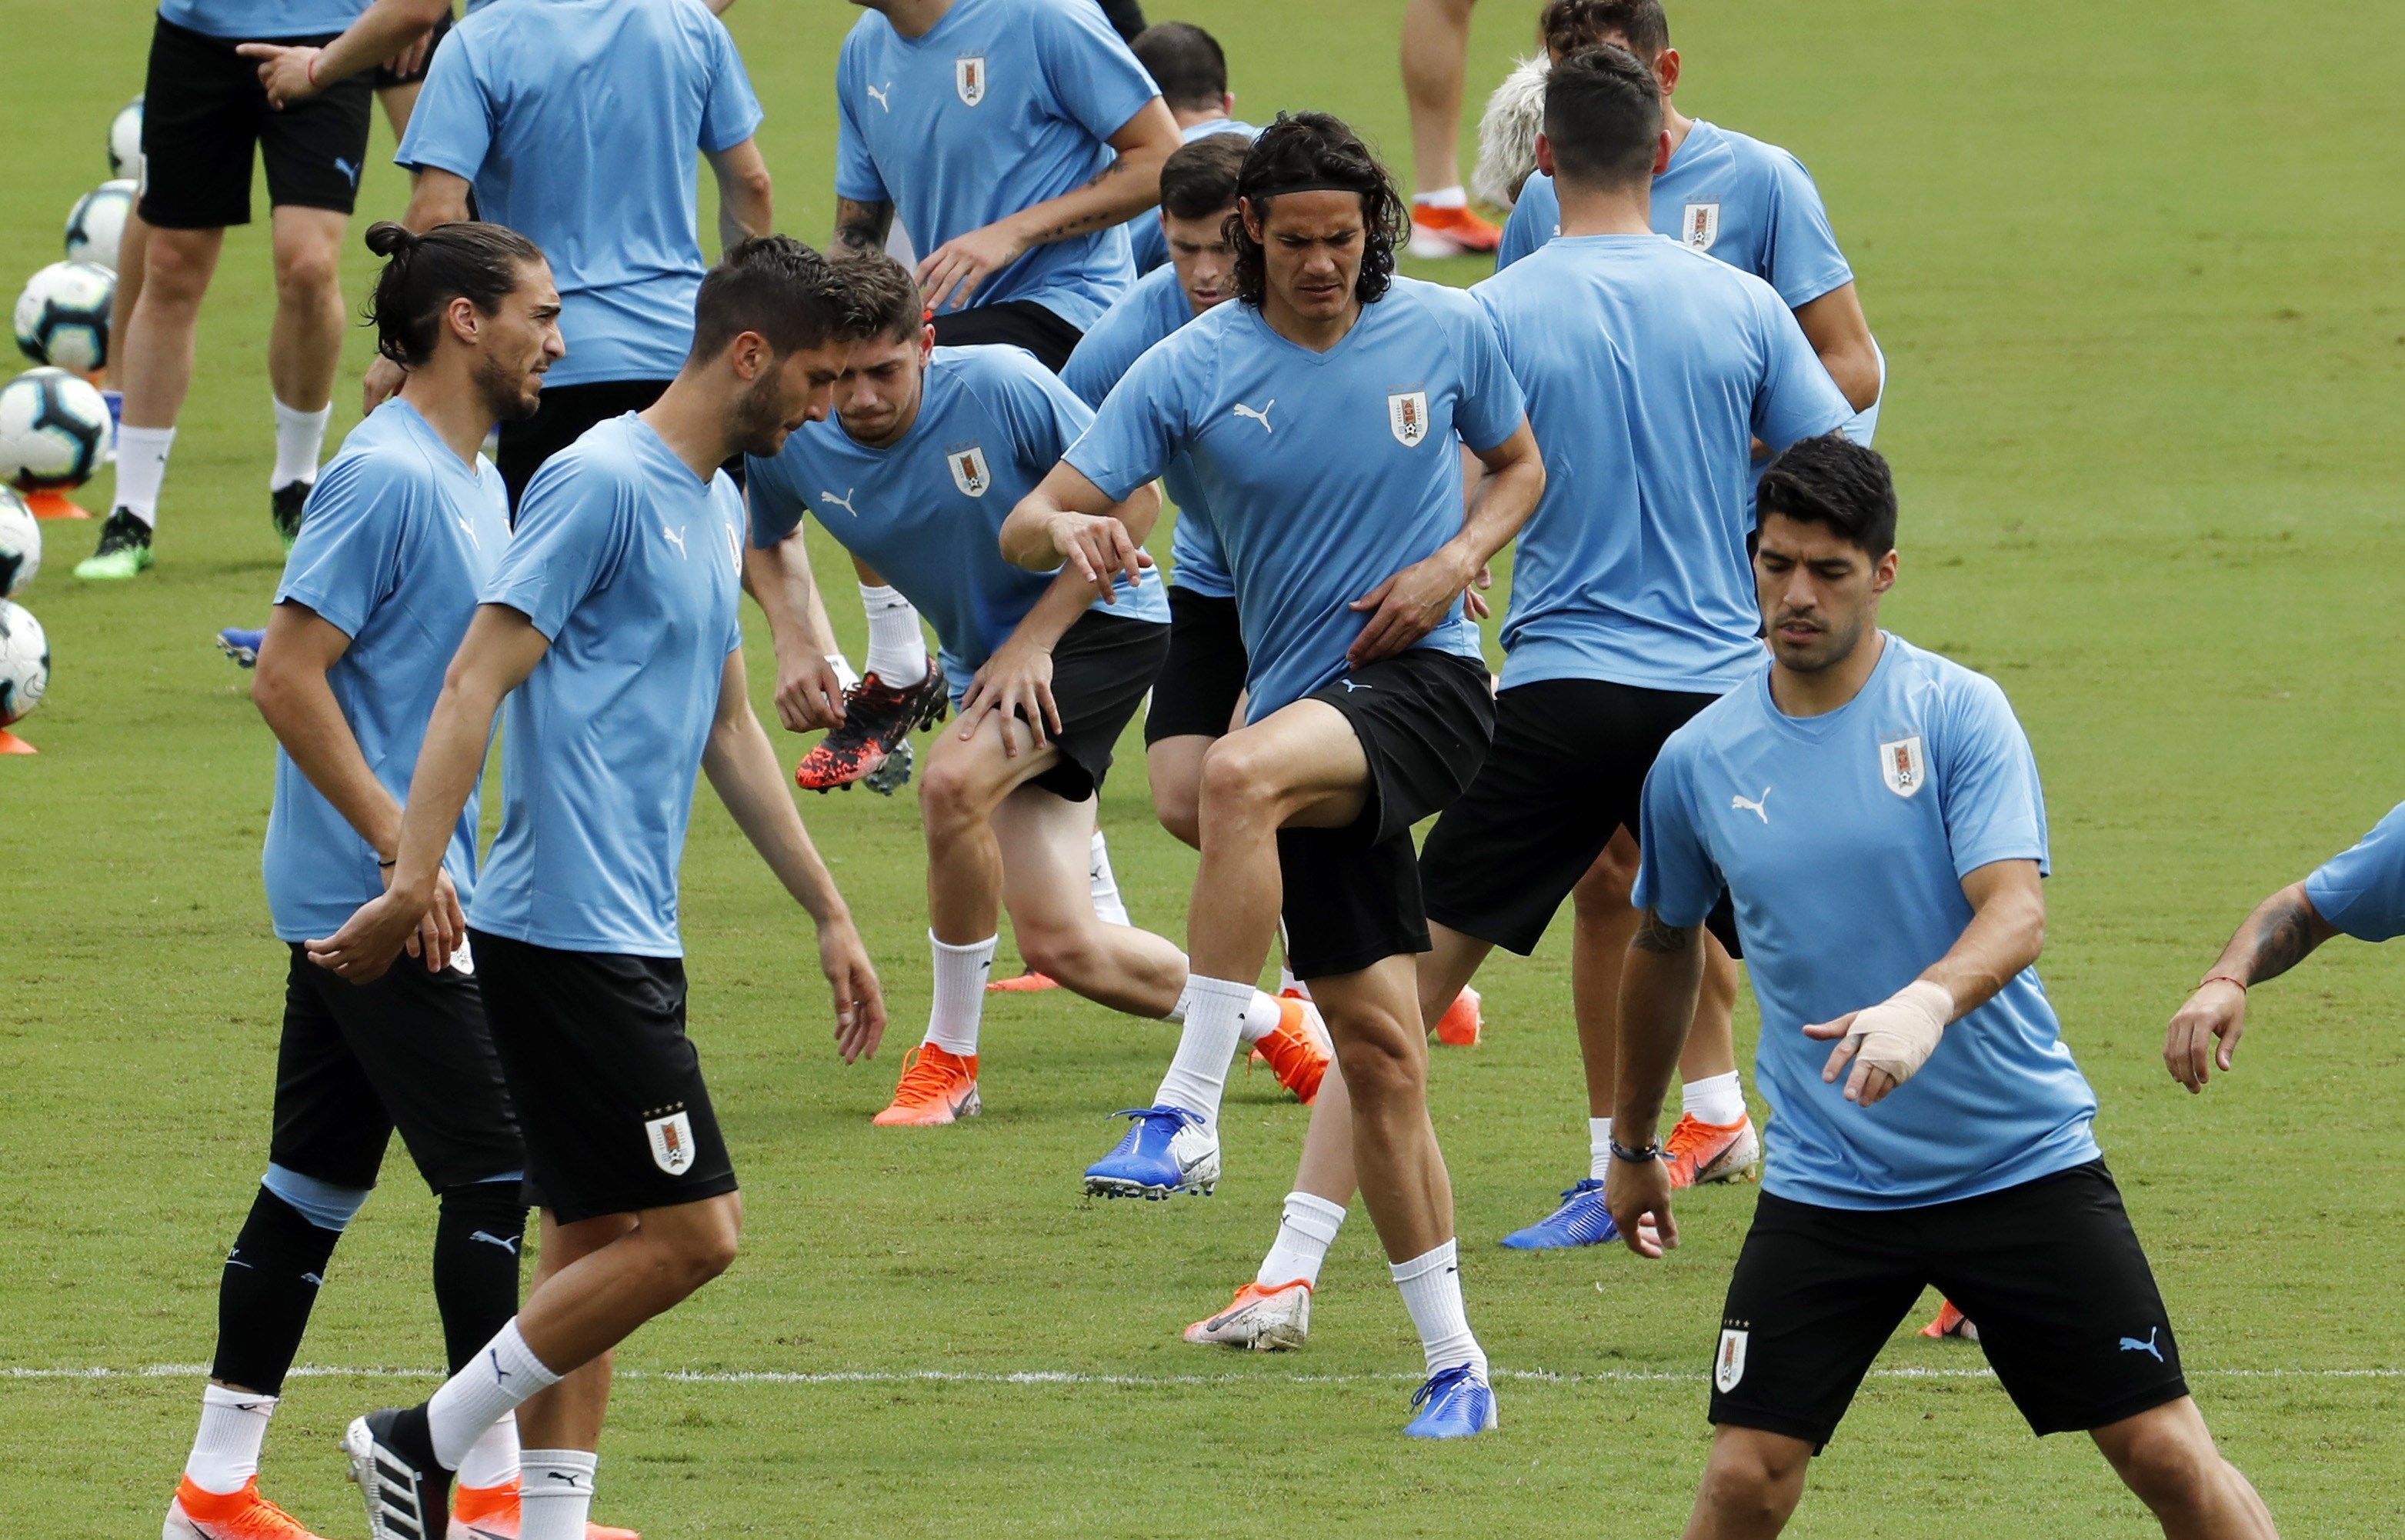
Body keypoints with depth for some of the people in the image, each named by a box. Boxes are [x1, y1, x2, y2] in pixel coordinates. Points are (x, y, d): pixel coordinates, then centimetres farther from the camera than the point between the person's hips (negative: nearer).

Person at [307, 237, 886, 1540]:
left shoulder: (714, 506, 17)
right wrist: (413, 883, -24)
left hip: (631, 935, 10)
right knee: (690, 1231, -10)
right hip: (569, 932, -10)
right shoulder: (602, 482, -12)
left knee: (596, 1237, 8)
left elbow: (727, 728, 27)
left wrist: (830, 916, 28)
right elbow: (478, 679, -17)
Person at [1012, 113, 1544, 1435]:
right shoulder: (1191, 371, -2)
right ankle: (1454, 1365, 12)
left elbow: (1519, 466, 16)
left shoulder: (1447, 331, -1)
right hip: (1304, 722, 3)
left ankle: (1188, 1108, -33)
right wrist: (1065, 527, -31)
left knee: (1244, 772, -35)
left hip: (1424, 683, -3)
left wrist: (1455, 559, -5)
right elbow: (1029, 523, -5)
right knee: (1378, 1056, 3)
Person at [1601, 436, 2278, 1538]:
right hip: (1824, 1188, 2)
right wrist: (1631, 1143, 28)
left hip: (2021, 1156, -2)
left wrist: (1927, 1004, -40)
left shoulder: (1957, 713, -8)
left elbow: (2017, 911, -19)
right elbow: (1665, 944, 20)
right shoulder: (1697, 764, 2)